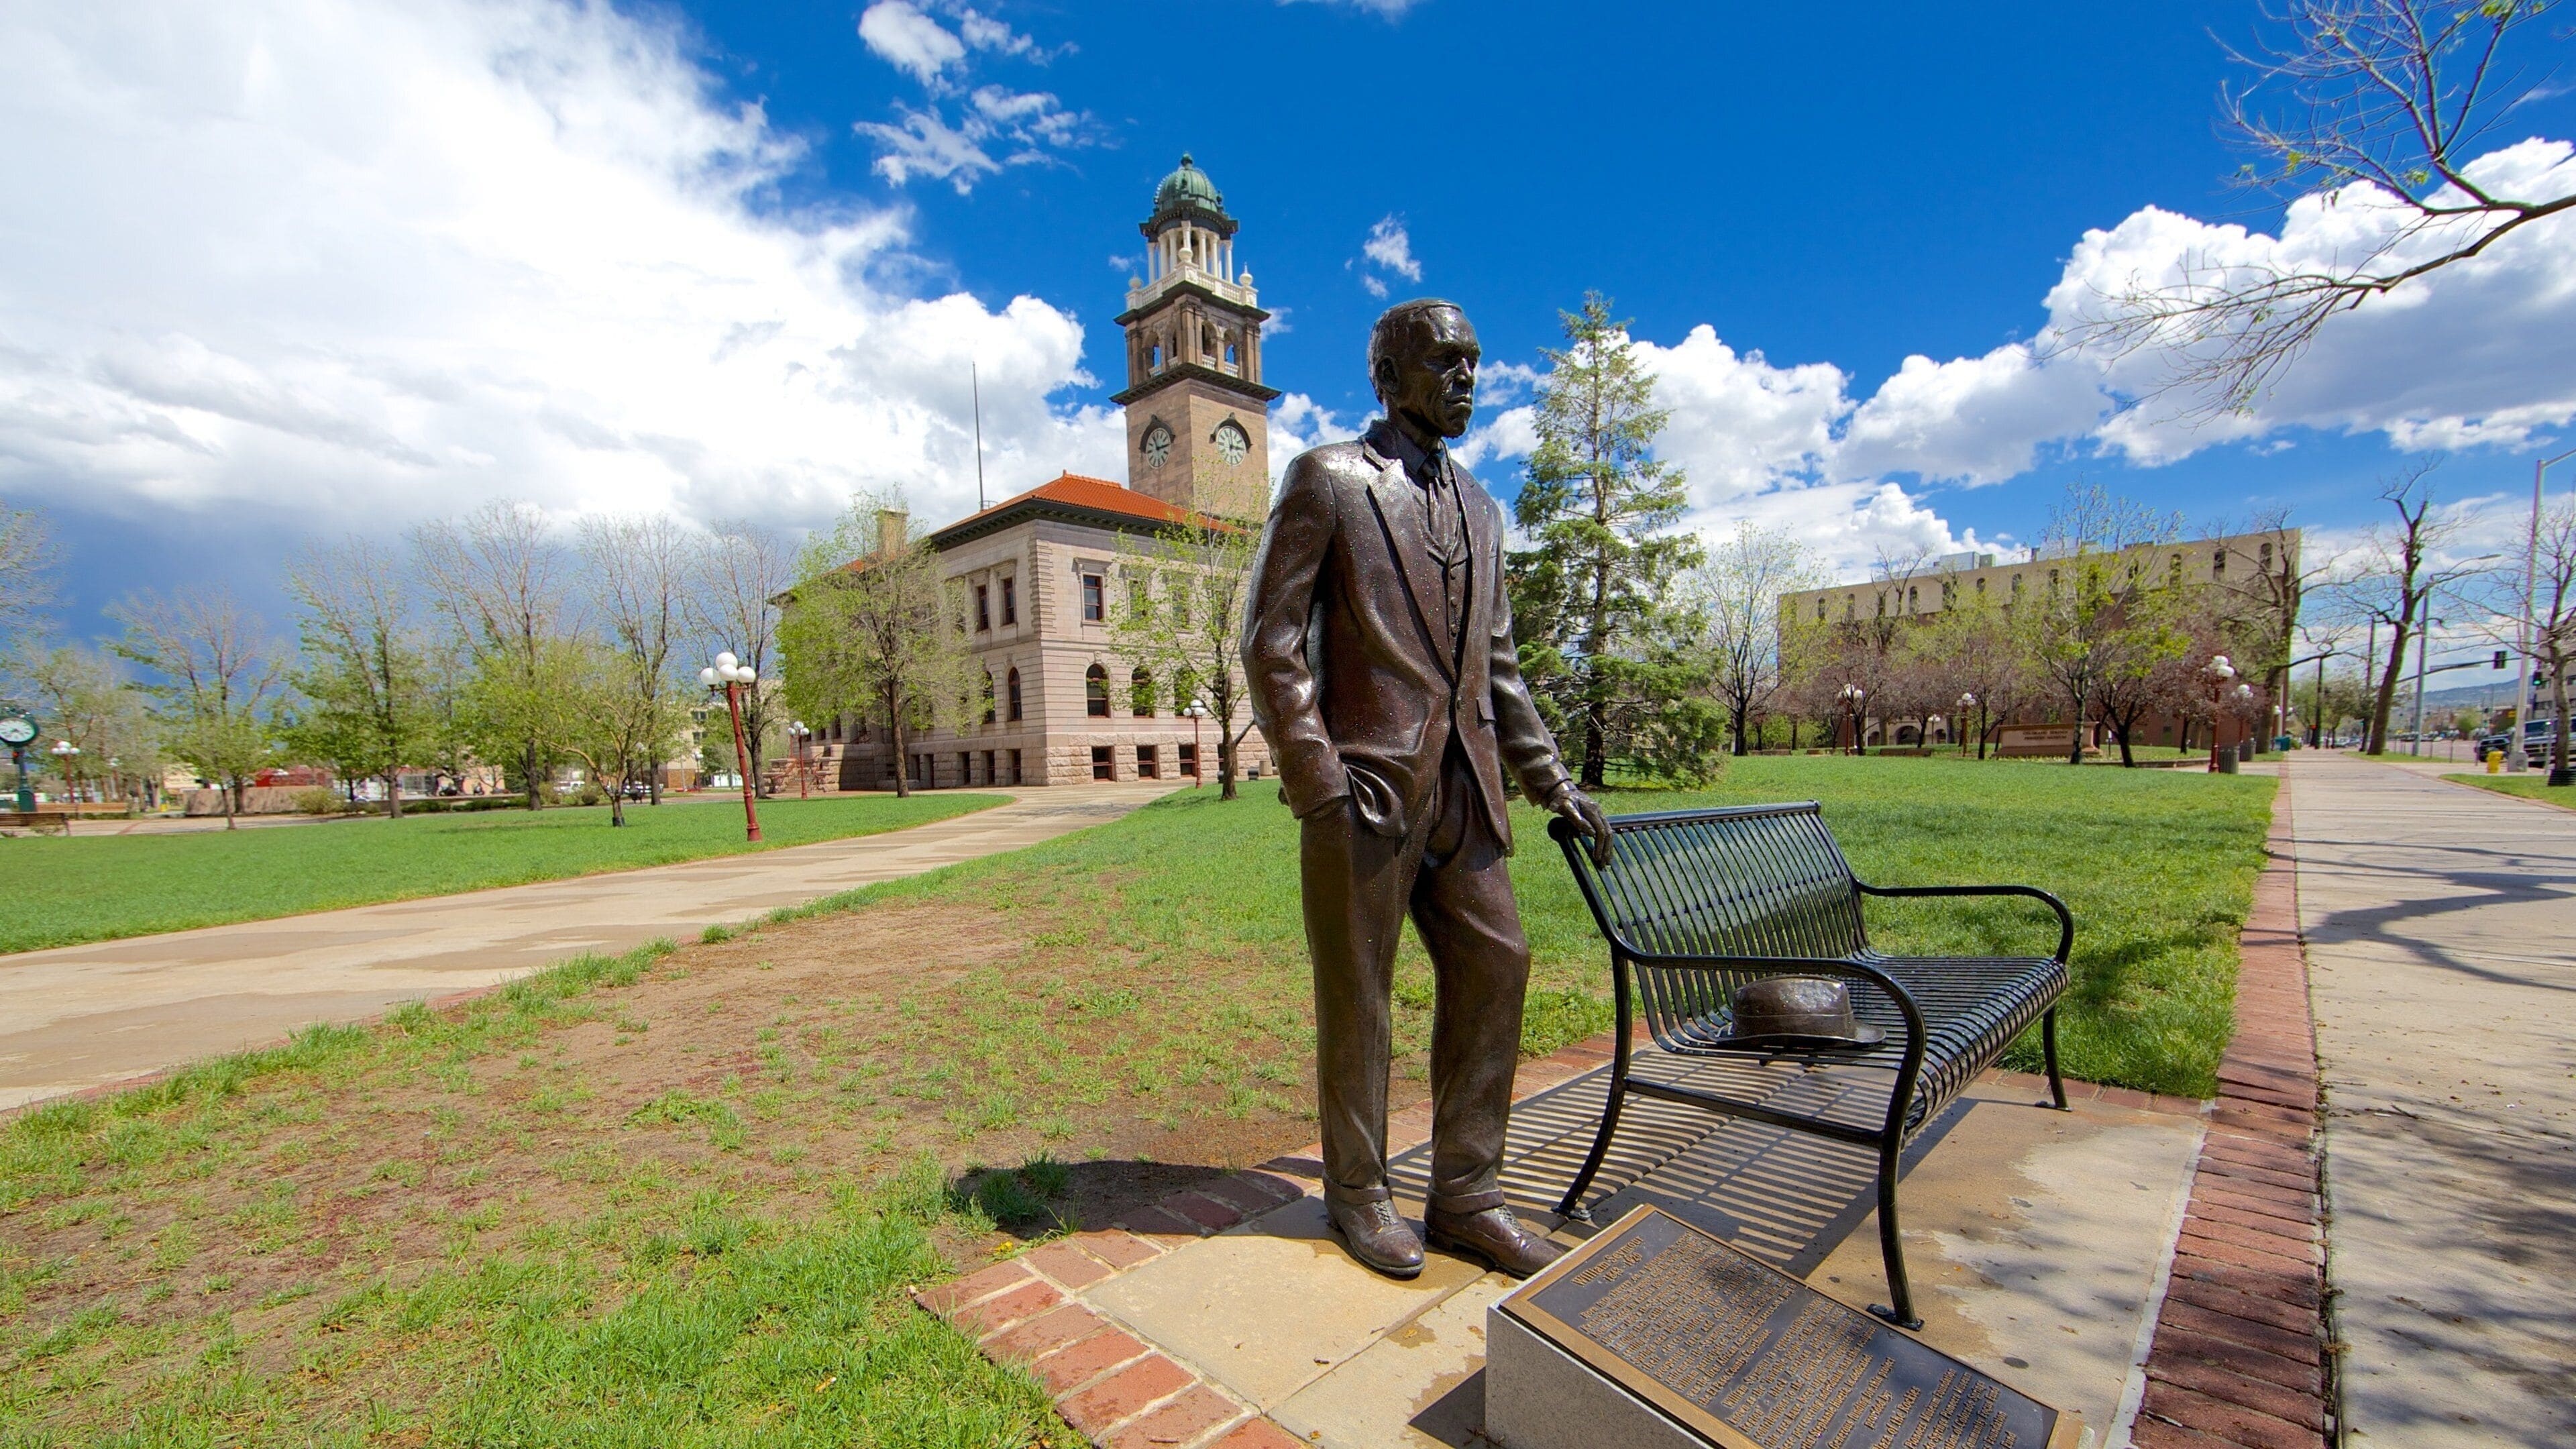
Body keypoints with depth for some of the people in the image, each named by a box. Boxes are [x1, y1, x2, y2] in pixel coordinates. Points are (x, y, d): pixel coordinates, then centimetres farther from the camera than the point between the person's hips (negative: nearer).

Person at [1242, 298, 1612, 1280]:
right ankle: (1357, 1193, 28)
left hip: (1461, 790, 7)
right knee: (1356, 999, 7)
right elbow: (1270, 642, -9)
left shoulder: (1479, 510, 18)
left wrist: (1550, 782, 14)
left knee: (1494, 970, 9)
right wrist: (1319, 783, -15)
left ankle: (1465, 1197, 26)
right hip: (1366, 784, -6)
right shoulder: (1327, 480, -2)